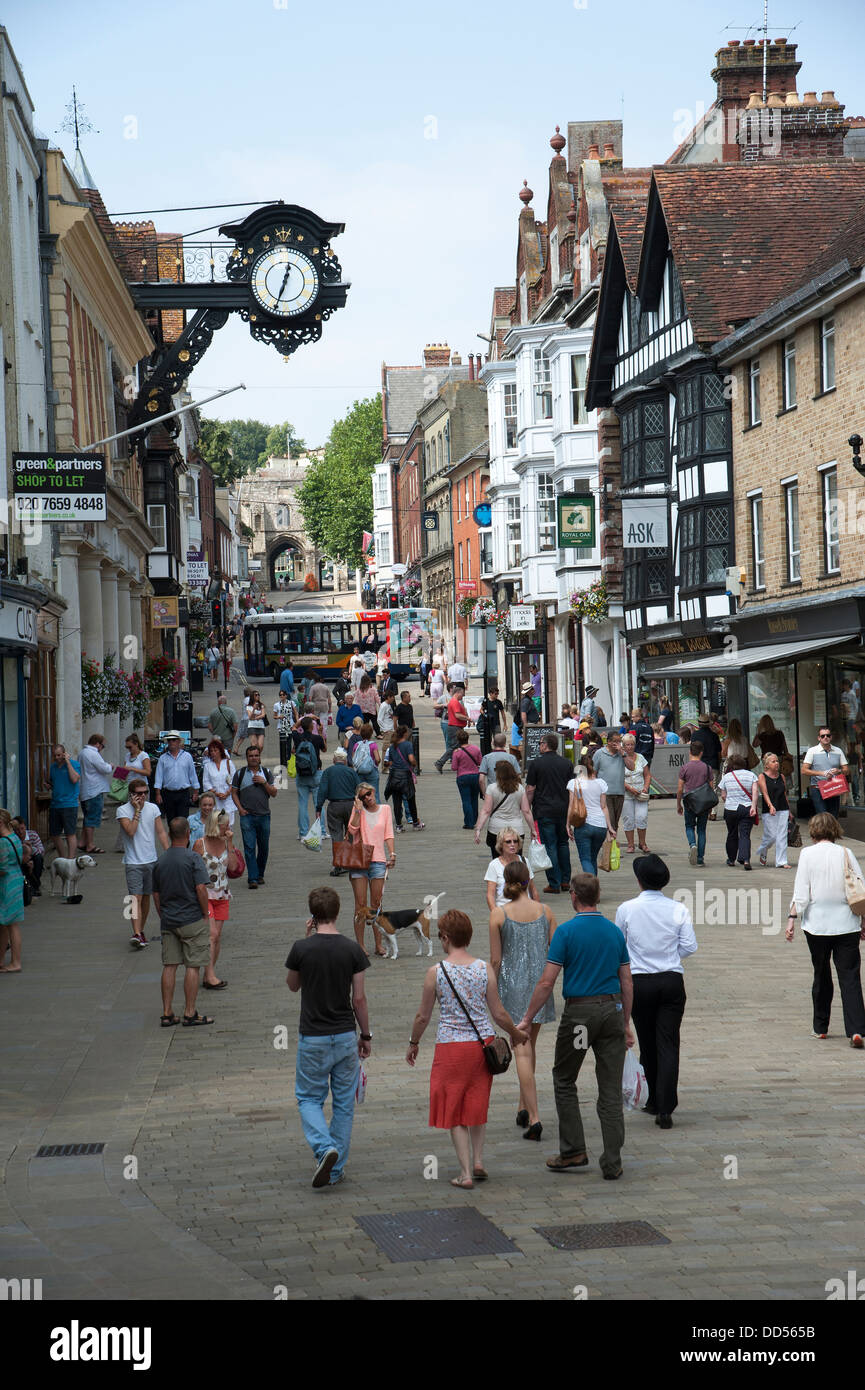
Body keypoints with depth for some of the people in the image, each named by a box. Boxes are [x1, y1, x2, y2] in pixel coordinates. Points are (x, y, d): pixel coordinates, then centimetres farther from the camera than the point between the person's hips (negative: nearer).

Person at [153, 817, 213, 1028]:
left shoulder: (160, 862, 6)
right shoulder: (193, 859, -11)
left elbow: (156, 894, 11)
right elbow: (201, 889, -17)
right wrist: (206, 915, -6)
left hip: (168, 921, 5)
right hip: (192, 920, -5)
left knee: (169, 966, 8)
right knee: (192, 966, 1)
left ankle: (167, 1014, 9)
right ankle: (190, 1014, 2)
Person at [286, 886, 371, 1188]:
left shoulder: (302, 948, -10)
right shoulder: (352, 950, -7)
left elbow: (292, 985, 9)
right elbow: (359, 998, -4)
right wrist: (366, 1035, 9)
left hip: (313, 1037, -1)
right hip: (346, 1035, 2)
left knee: (309, 1098, 12)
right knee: (344, 1102, 12)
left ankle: (325, 1148, -14)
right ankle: (336, 1169, 15)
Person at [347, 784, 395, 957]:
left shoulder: (385, 810, 9)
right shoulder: (358, 810, 5)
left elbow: (388, 834, 7)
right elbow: (352, 829, -10)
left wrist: (392, 854, -3)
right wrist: (358, 808, -11)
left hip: (378, 861, 1)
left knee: (376, 904, 4)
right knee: (360, 905, -1)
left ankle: (378, 945, 9)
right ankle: (360, 945, 4)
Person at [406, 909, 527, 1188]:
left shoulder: (435, 972, -9)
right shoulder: (484, 969, -3)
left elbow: (423, 1016, -2)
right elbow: (499, 1013, 0)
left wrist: (413, 1044, 16)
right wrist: (517, 1034, 19)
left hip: (450, 1046, -3)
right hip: (483, 1041, 3)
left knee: (453, 1111, 8)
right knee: (477, 1103, 21)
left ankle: (466, 1173, 6)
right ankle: (478, 1162, 17)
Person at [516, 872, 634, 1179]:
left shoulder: (566, 931, -8)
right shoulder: (615, 931, 7)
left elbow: (547, 982, -10)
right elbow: (627, 983, 9)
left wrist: (526, 1020, -2)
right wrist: (626, 1024, 18)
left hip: (579, 1011, -4)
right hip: (612, 1011, 4)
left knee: (564, 1080, 15)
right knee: (611, 1090, 5)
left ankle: (573, 1151, 12)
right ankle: (612, 1163, 4)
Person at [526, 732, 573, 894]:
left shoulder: (536, 763, -7)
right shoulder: (567, 763, 5)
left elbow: (530, 789, -6)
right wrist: (571, 810, 19)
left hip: (544, 811, -4)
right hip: (564, 811, 4)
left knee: (549, 846, -1)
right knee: (563, 844, 16)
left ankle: (554, 883, -2)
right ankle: (565, 881, 17)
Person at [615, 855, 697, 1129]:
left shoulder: (626, 909, -7)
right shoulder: (678, 910, -6)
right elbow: (689, 947, -2)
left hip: (639, 982, 0)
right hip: (672, 981, 0)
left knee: (647, 1044, 14)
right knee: (668, 1045, 0)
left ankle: (653, 1101, 25)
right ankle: (665, 1109, -8)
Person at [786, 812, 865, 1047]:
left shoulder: (807, 854, -4)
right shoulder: (846, 854, 0)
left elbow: (801, 892, -7)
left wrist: (792, 918, -1)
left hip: (817, 923, 0)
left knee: (821, 975, 14)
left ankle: (820, 1027, 22)